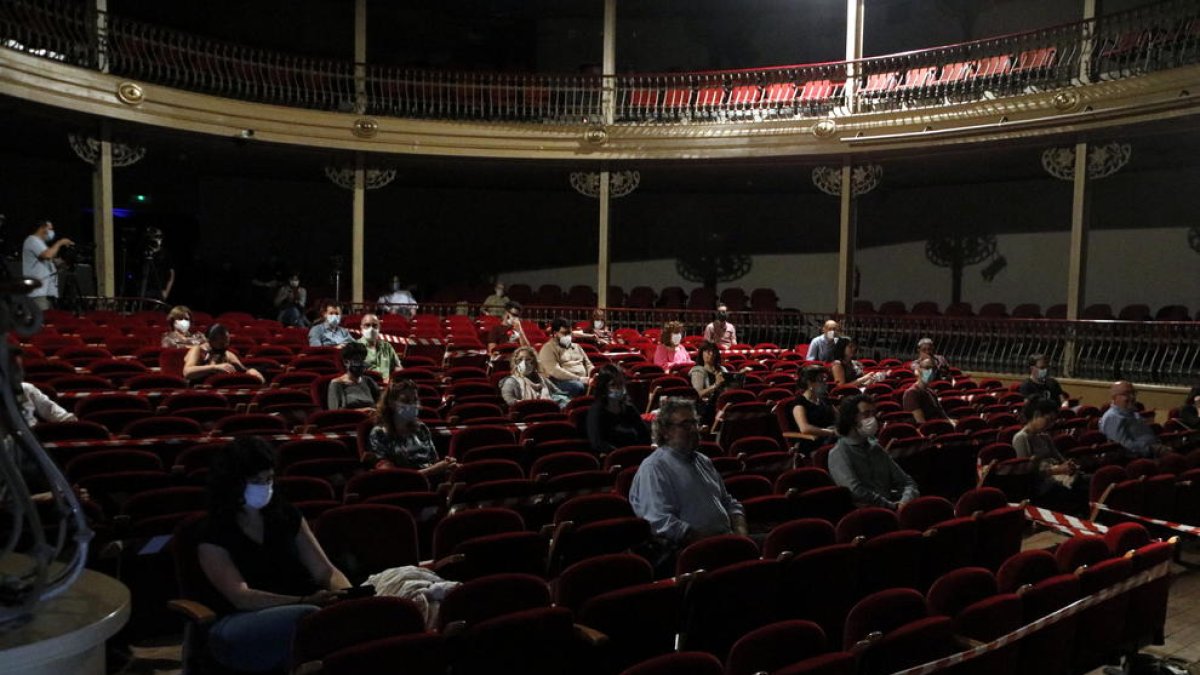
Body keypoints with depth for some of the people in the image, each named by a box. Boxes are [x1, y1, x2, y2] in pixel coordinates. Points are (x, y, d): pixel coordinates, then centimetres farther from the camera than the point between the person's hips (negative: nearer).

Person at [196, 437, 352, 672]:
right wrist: (306, 601, -29)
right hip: (240, 623, -4)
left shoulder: (287, 515, 11)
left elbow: (325, 571, 8)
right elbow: (241, 597, -15)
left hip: (295, 611, 4)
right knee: (311, 618, -36)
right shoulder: (214, 534, -3)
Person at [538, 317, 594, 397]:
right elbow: (554, 370, -12)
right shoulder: (548, 348, 2)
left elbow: (588, 364, 25)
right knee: (577, 386, -40)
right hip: (562, 381, -6)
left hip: (583, 380, 6)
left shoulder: (576, 346, 26)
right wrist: (579, 379, -18)